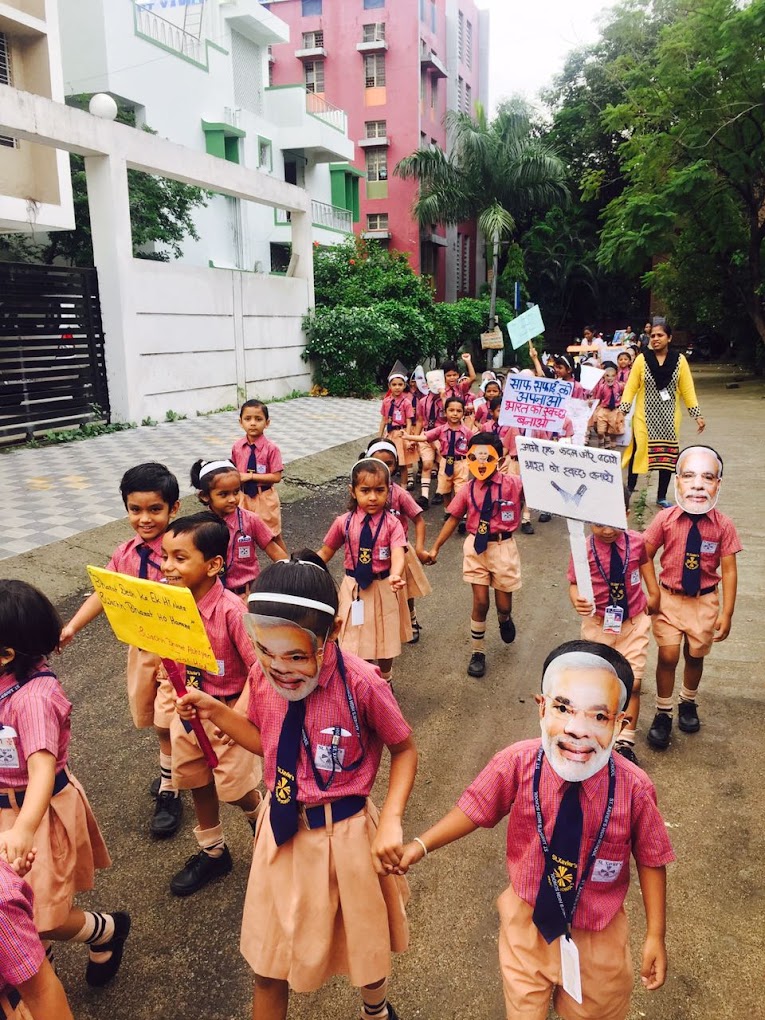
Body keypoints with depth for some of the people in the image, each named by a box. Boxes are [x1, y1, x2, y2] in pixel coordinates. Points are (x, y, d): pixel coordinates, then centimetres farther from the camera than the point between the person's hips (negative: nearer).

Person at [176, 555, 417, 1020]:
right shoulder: (262, 675, -13)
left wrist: (391, 821, -21)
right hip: (282, 830, 3)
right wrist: (215, 711, -6)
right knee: (269, 964, 19)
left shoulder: (361, 683, -27)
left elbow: (404, 749, -11)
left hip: (346, 834, -2)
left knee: (364, 942, 25)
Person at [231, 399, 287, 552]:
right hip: (244, 497, 3)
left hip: (265, 498, -3)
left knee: (274, 536, 12)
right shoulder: (237, 447, -4)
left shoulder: (271, 448, -16)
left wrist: (250, 476, -20)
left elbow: (276, 477, -18)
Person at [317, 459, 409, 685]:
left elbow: (398, 554, -26)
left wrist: (395, 575, -47)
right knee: (359, 643, 7)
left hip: (384, 589, 0)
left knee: (385, 639, 16)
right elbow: (326, 552, 5)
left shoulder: (392, 523, -11)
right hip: (355, 589, 0)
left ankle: (385, 681, 43)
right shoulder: (344, 522, -6)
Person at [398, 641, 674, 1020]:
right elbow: (476, 808, -9)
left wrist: (655, 935, -5)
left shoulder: (634, 789, -27)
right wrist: (420, 845, -11)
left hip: (598, 939, 0)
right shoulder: (517, 764, -27)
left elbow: (650, 860, -10)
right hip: (527, 925, 1)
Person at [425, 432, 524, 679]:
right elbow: (453, 519, 5)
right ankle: (477, 654, 19)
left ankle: (505, 619, 48)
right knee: (480, 602, 1)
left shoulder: (514, 484, -9)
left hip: (503, 547, -1)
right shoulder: (468, 490, -3)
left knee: (503, 605, 7)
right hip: (476, 547, 1)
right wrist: (435, 548, 6)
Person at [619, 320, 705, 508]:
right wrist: (622, 410, -14)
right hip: (645, 416, -2)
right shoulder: (642, 359, -4)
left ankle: (662, 497, 20)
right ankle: (629, 491, 9)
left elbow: (687, 389, 2)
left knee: (667, 455, 7)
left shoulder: (679, 360, -1)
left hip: (669, 417, 2)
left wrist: (697, 415, -1)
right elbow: (631, 387, -3)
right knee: (639, 451, -7)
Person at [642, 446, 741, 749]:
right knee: (668, 656, 0)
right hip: (669, 598, -1)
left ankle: (688, 702, 44)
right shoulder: (665, 520, -14)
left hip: (704, 601, 1)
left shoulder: (724, 526, -13)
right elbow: (645, 558, -6)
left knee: (695, 655, 17)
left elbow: (729, 572, -8)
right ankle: (663, 713, 21)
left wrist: (726, 614, -6)